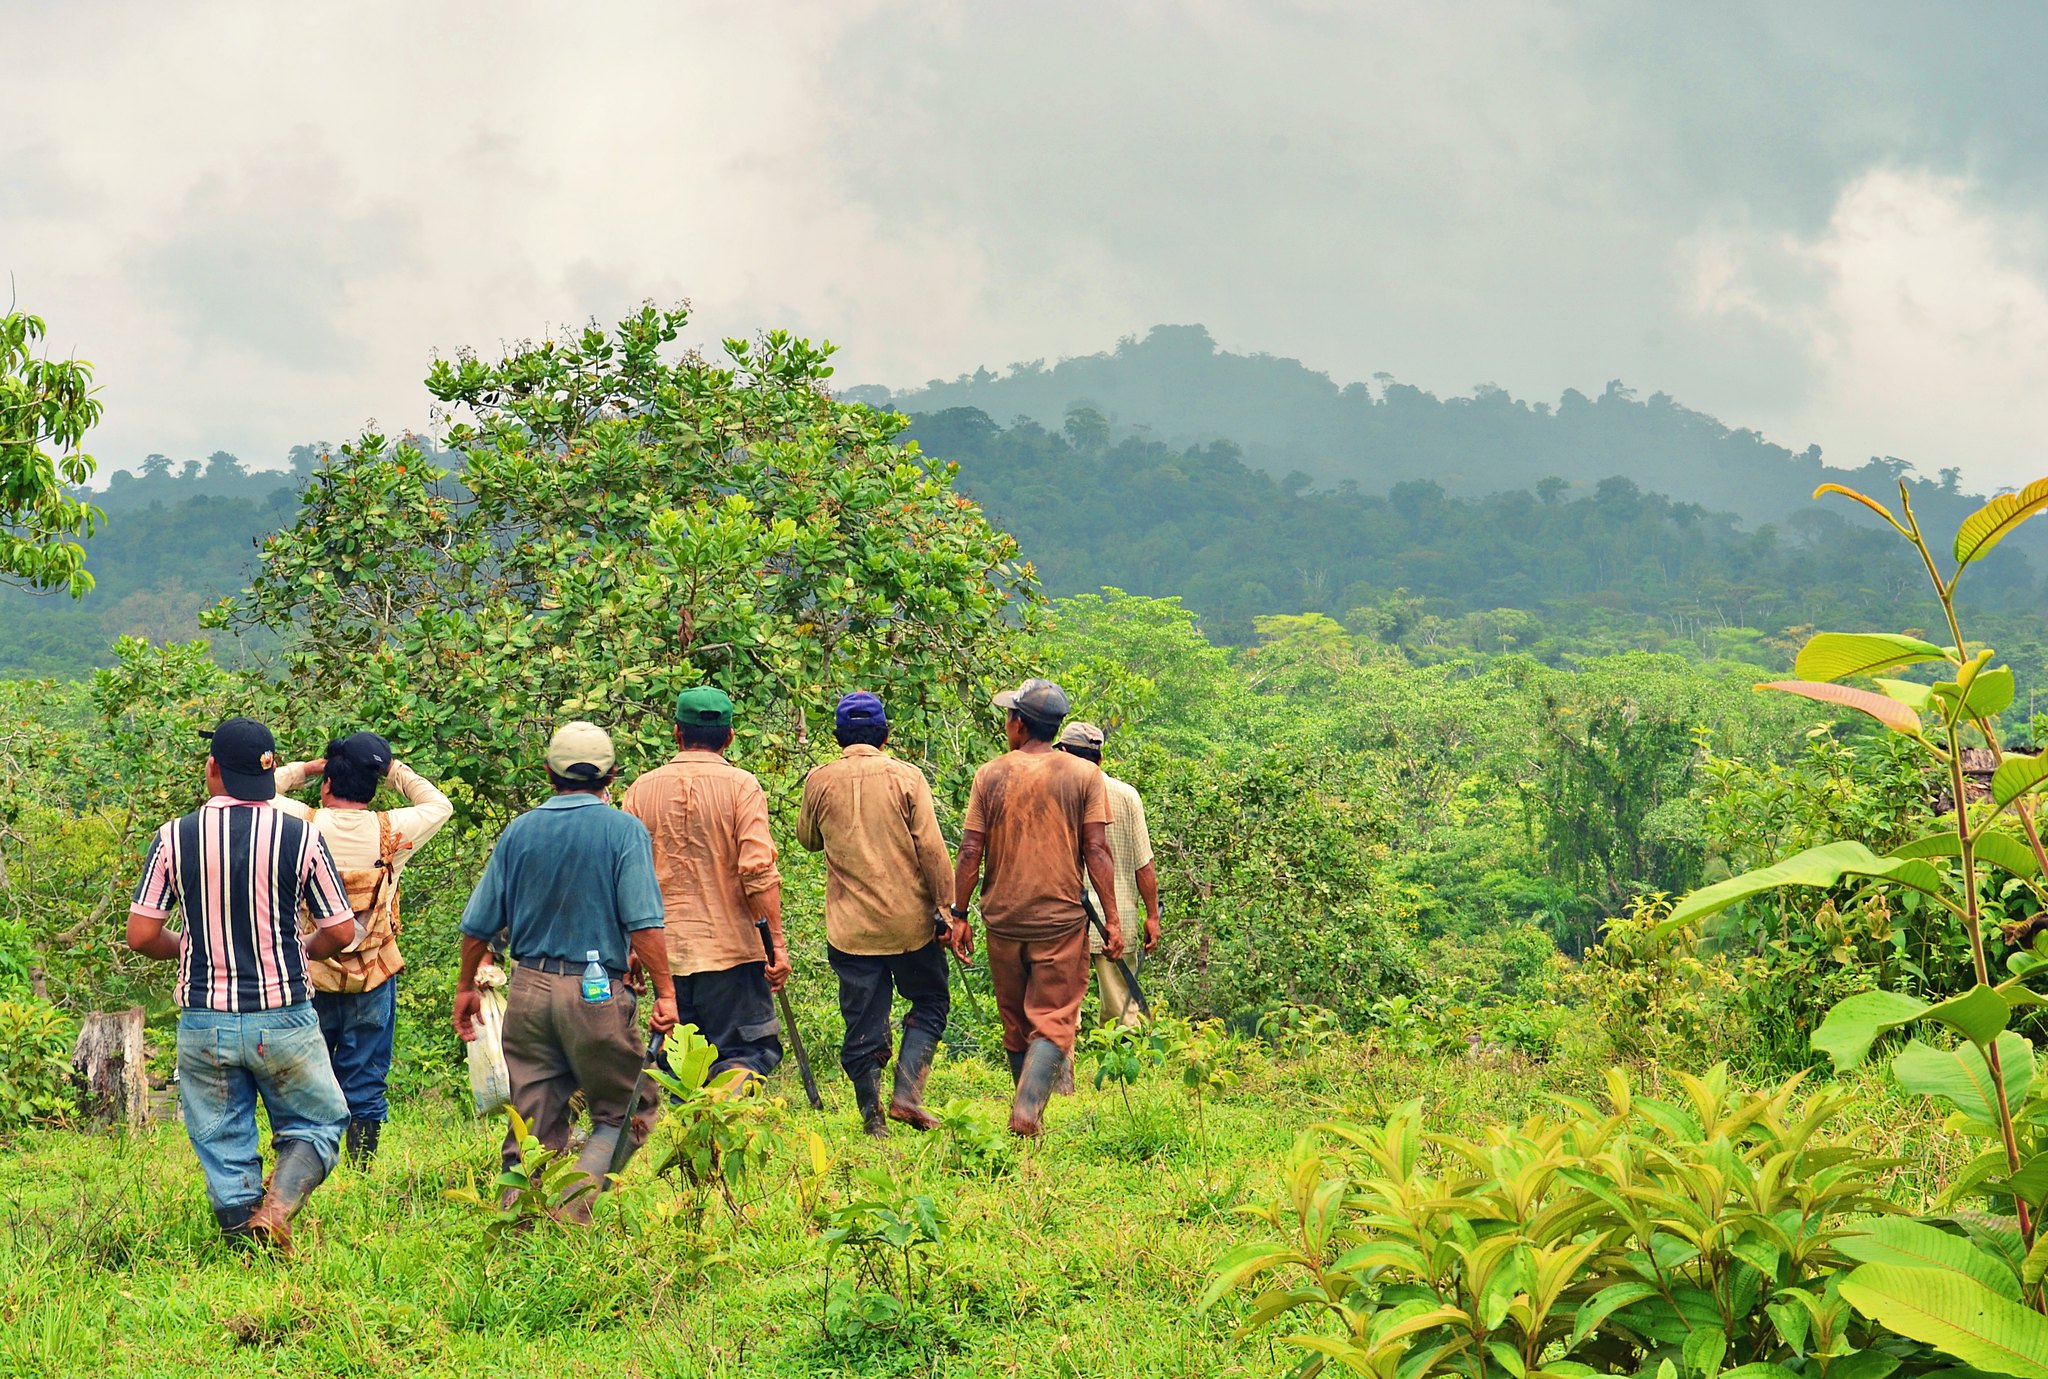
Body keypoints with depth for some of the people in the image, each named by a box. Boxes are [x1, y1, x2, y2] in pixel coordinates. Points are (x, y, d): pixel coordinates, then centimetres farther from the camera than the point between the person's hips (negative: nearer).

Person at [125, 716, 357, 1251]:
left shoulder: (175, 836, -5)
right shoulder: (300, 836, -7)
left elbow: (141, 935, -2)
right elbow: (341, 931, -1)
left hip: (204, 1022, 1)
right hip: (283, 1020, -1)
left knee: (223, 1146, 11)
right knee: (315, 1123, 13)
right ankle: (277, 1208, -10)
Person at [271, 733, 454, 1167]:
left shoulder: (304, 825, -7)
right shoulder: (392, 831, -5)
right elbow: (439, 805, 15)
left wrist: (307, 768, 18)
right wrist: (395, 771, 16)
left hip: (310, 979, 0)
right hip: (373, 981, 0)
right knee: (365, 1090, 6)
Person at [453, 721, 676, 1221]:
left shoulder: (519, 831, 7)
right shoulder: (624, 830, -4)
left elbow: (479, 924, 9)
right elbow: (643, 924, -13)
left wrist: (466, 987, 21)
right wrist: (665, 992, -8)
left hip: (528, 988, 4)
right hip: (597, 993, -4)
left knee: (533, 1127, 11)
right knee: (626, 1111, 9)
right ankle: (574, 1206, -9)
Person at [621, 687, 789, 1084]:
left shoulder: (641, 790, 5)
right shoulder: (741, 786, -5)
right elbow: (759, 871, -13)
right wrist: (777, 943, -9)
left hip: (666, 948, 3)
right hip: (731, 947, -3)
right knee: (752, 1049, 1)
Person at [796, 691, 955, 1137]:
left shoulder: (819, 781, 0)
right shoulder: (906, 777, -6)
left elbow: (808, 838, 17)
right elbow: (931, 849, -9)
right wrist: (946, 905, -3)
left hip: (849, 927, 2)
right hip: (910, 920, -2)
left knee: (863, 1022, 8)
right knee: (929, 1001, 15)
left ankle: (872, 1117, 9)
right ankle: (906, 1094, 1)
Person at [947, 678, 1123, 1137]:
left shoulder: (991, 775, 0)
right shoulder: (1084, 775, -2)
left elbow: (971, 852, -1)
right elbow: (1096, 851, -6)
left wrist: (959, 914, 6)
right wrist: (1112, 919, -2)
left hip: (1003, 921, 2)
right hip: (1061, 920, -2)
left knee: (1016, 1024, 15)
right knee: (1053, 1022, -1)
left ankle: (1029, 1112, 22)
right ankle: (1027, 1111, -20)